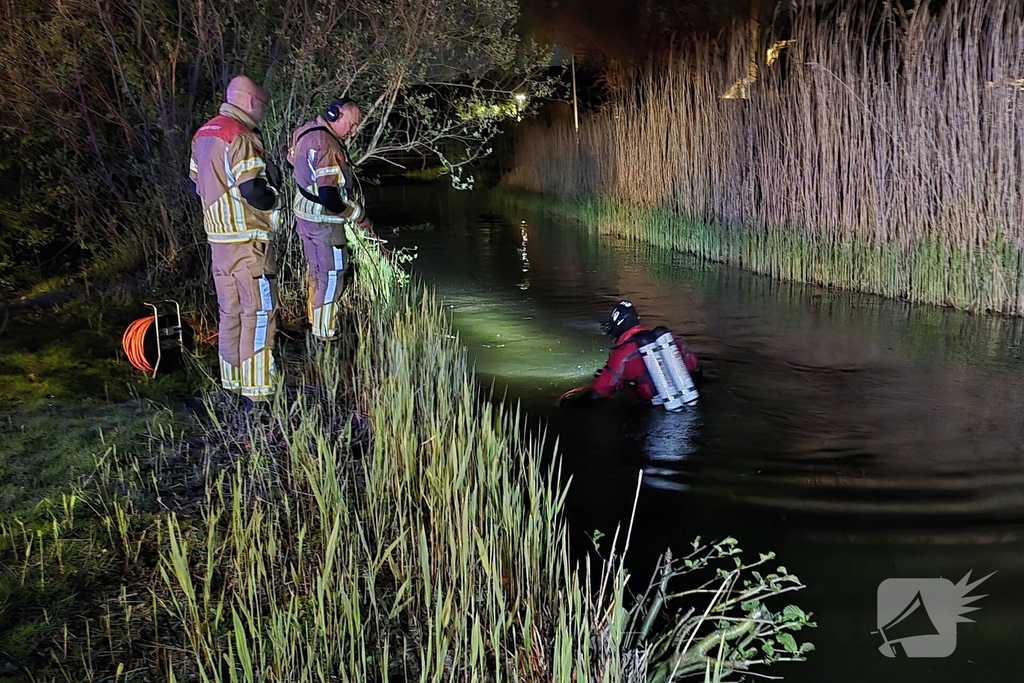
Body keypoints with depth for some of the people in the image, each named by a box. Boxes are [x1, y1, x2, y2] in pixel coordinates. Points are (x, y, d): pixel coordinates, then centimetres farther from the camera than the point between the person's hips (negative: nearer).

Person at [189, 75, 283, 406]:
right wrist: (274, 196, -4)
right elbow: (253, 191, -22)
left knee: (230, 313, 15)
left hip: (218, 239, 9)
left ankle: (233, 386, 22)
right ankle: (256, 392, -2)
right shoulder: (240, 137, -16)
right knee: (259, 313, -3)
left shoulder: (204, 134, 13)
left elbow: (195, 183, 20)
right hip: (248, 241, -9)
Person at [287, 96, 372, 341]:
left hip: (305, 213, 10)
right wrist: (360, 217, -18)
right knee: (331, 275, 1)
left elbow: (292, 162, 22)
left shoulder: (307, 131, 4)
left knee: (317, 272, 22)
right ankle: (325, 334, 8)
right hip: (323, 220, -10)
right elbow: (330, 199, -31)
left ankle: (316, 323, 35)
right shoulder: (326, 146, -27)